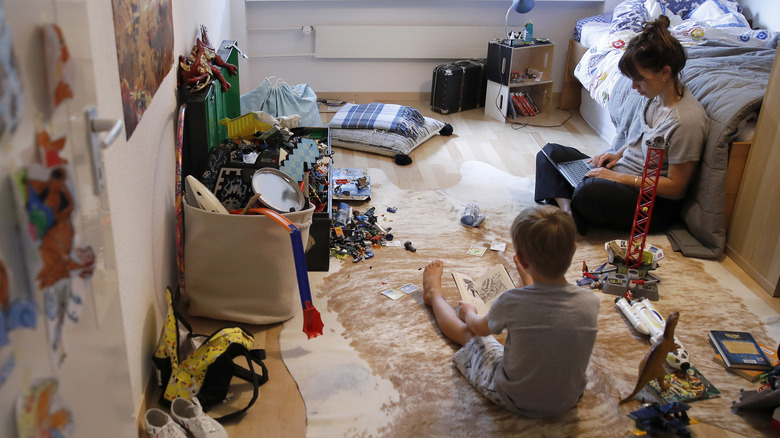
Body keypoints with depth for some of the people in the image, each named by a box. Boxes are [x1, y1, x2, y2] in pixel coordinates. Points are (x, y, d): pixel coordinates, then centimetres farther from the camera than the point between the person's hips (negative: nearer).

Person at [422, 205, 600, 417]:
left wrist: (469, 312, 19)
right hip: (569, 401, 3)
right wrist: (528, 280, 22)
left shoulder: (512, 302, -28)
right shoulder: (591, 302, -18)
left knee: (466, 332, 20)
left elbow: (480, 328, -4)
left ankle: (434, 294, 49)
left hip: (516, 401, -3)